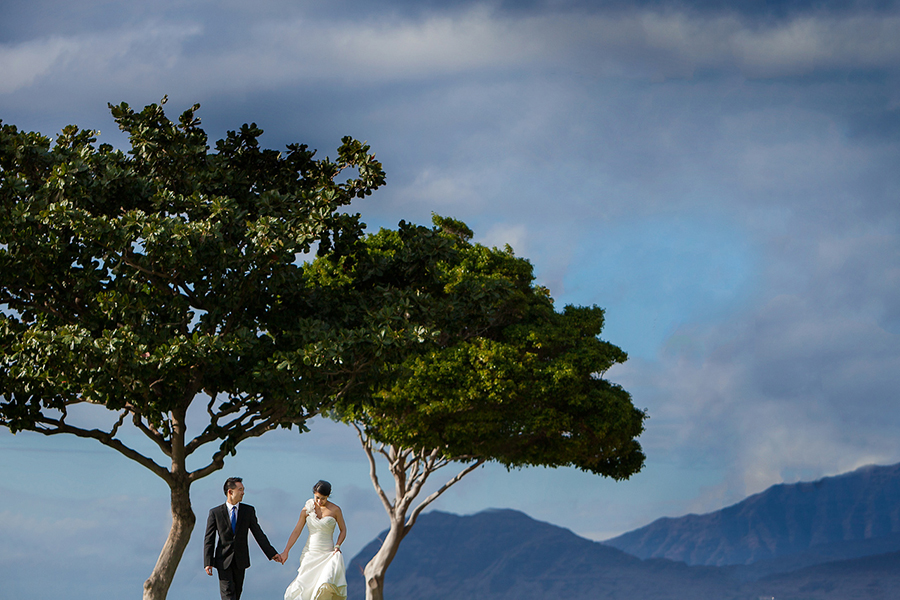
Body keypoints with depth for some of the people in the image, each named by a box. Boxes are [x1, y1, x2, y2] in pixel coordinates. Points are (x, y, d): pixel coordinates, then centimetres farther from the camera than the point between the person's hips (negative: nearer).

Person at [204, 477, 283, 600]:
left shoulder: (248, 510, 3)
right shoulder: (215, 513, -3)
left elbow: (258, 533, 6)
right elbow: (209, 539, -2)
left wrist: (271, 553, 2)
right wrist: (208, 562, -9)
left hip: (240, 560, 3)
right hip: (223, 559, -3)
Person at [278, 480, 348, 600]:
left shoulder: (335, 510, -3)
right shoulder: (307, 510, 3)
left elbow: (343, 530, 8)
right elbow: (296, 531, 7)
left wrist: (337, 546, -8)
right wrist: (286, 552, 3)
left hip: (327, 553, -2)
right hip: (310, 553, 2)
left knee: (326, 586, -25)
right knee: (305, 588, -2)